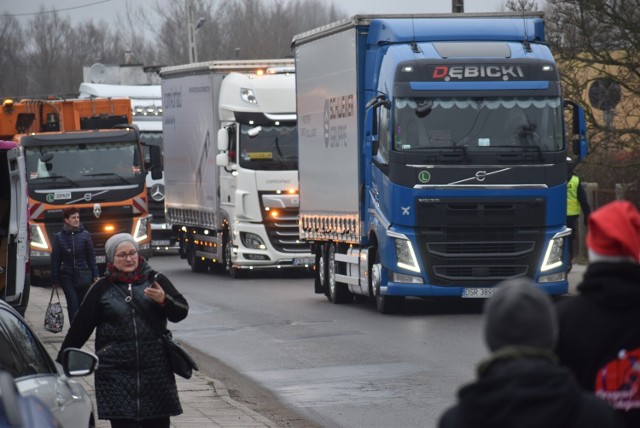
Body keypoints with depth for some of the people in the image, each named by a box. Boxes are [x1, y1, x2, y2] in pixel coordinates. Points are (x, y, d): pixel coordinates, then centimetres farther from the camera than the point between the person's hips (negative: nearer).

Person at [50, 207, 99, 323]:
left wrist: (95, 275, -1)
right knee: (73, 304, -11)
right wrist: (55, 280, 1)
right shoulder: (59, 237, -1)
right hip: (67, 276, -1)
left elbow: (91, 256, 3)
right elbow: (55, 260, 3)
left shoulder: (85, 235, 1)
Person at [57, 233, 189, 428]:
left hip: (155, 369, 1)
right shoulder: (102, 289, 4)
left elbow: (181, 312, 6)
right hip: (116, 373, -1)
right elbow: (80, 328, 7)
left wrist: (164, 300, -15)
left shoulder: (155, 280, 7)